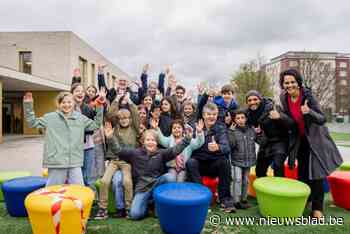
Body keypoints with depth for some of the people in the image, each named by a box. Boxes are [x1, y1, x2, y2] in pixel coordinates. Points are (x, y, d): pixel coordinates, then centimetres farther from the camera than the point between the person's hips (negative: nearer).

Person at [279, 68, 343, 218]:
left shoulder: (308, 96, -25)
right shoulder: (284, 97, -9)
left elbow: (322, 120, -27)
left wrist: (309, 112, -44)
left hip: (315, 139, -5)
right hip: (300, 140, 5)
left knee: (315, 174, -1)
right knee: (302, 172, 14)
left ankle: (317, 208, 12)